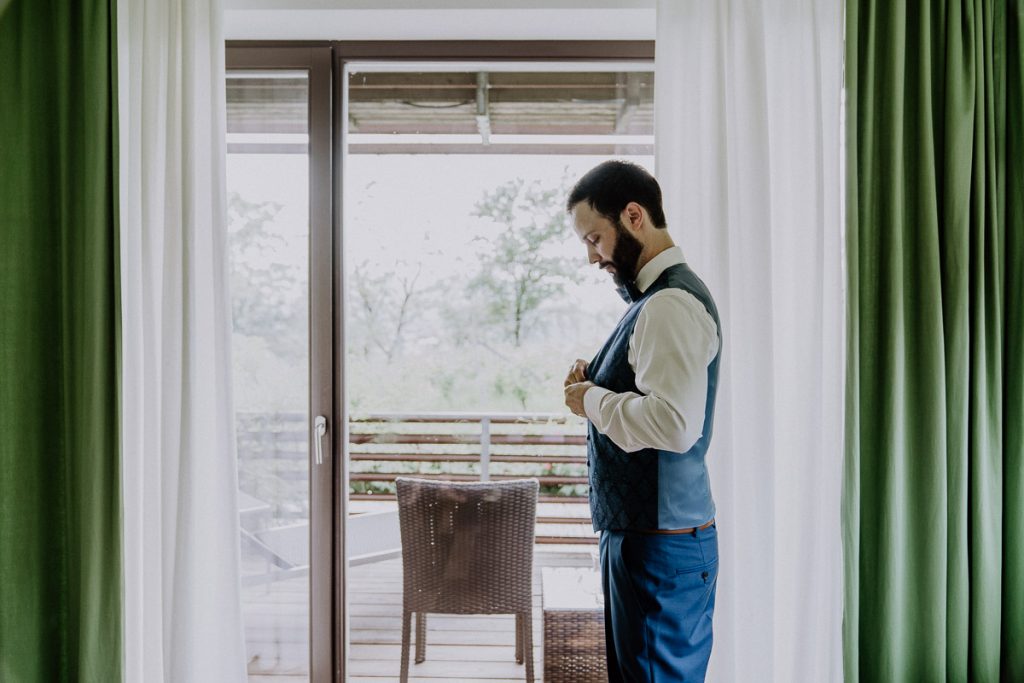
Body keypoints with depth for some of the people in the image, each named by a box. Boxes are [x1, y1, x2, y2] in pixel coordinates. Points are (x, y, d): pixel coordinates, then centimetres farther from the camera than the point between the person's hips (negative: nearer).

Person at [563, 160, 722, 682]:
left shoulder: (672, 304, -18)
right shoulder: (652, 297, 15)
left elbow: (675, 422, -31)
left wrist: (591, 399, -16)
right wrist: (595, 384, 6)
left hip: (661, 548, -10)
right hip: (635, 535, 10)